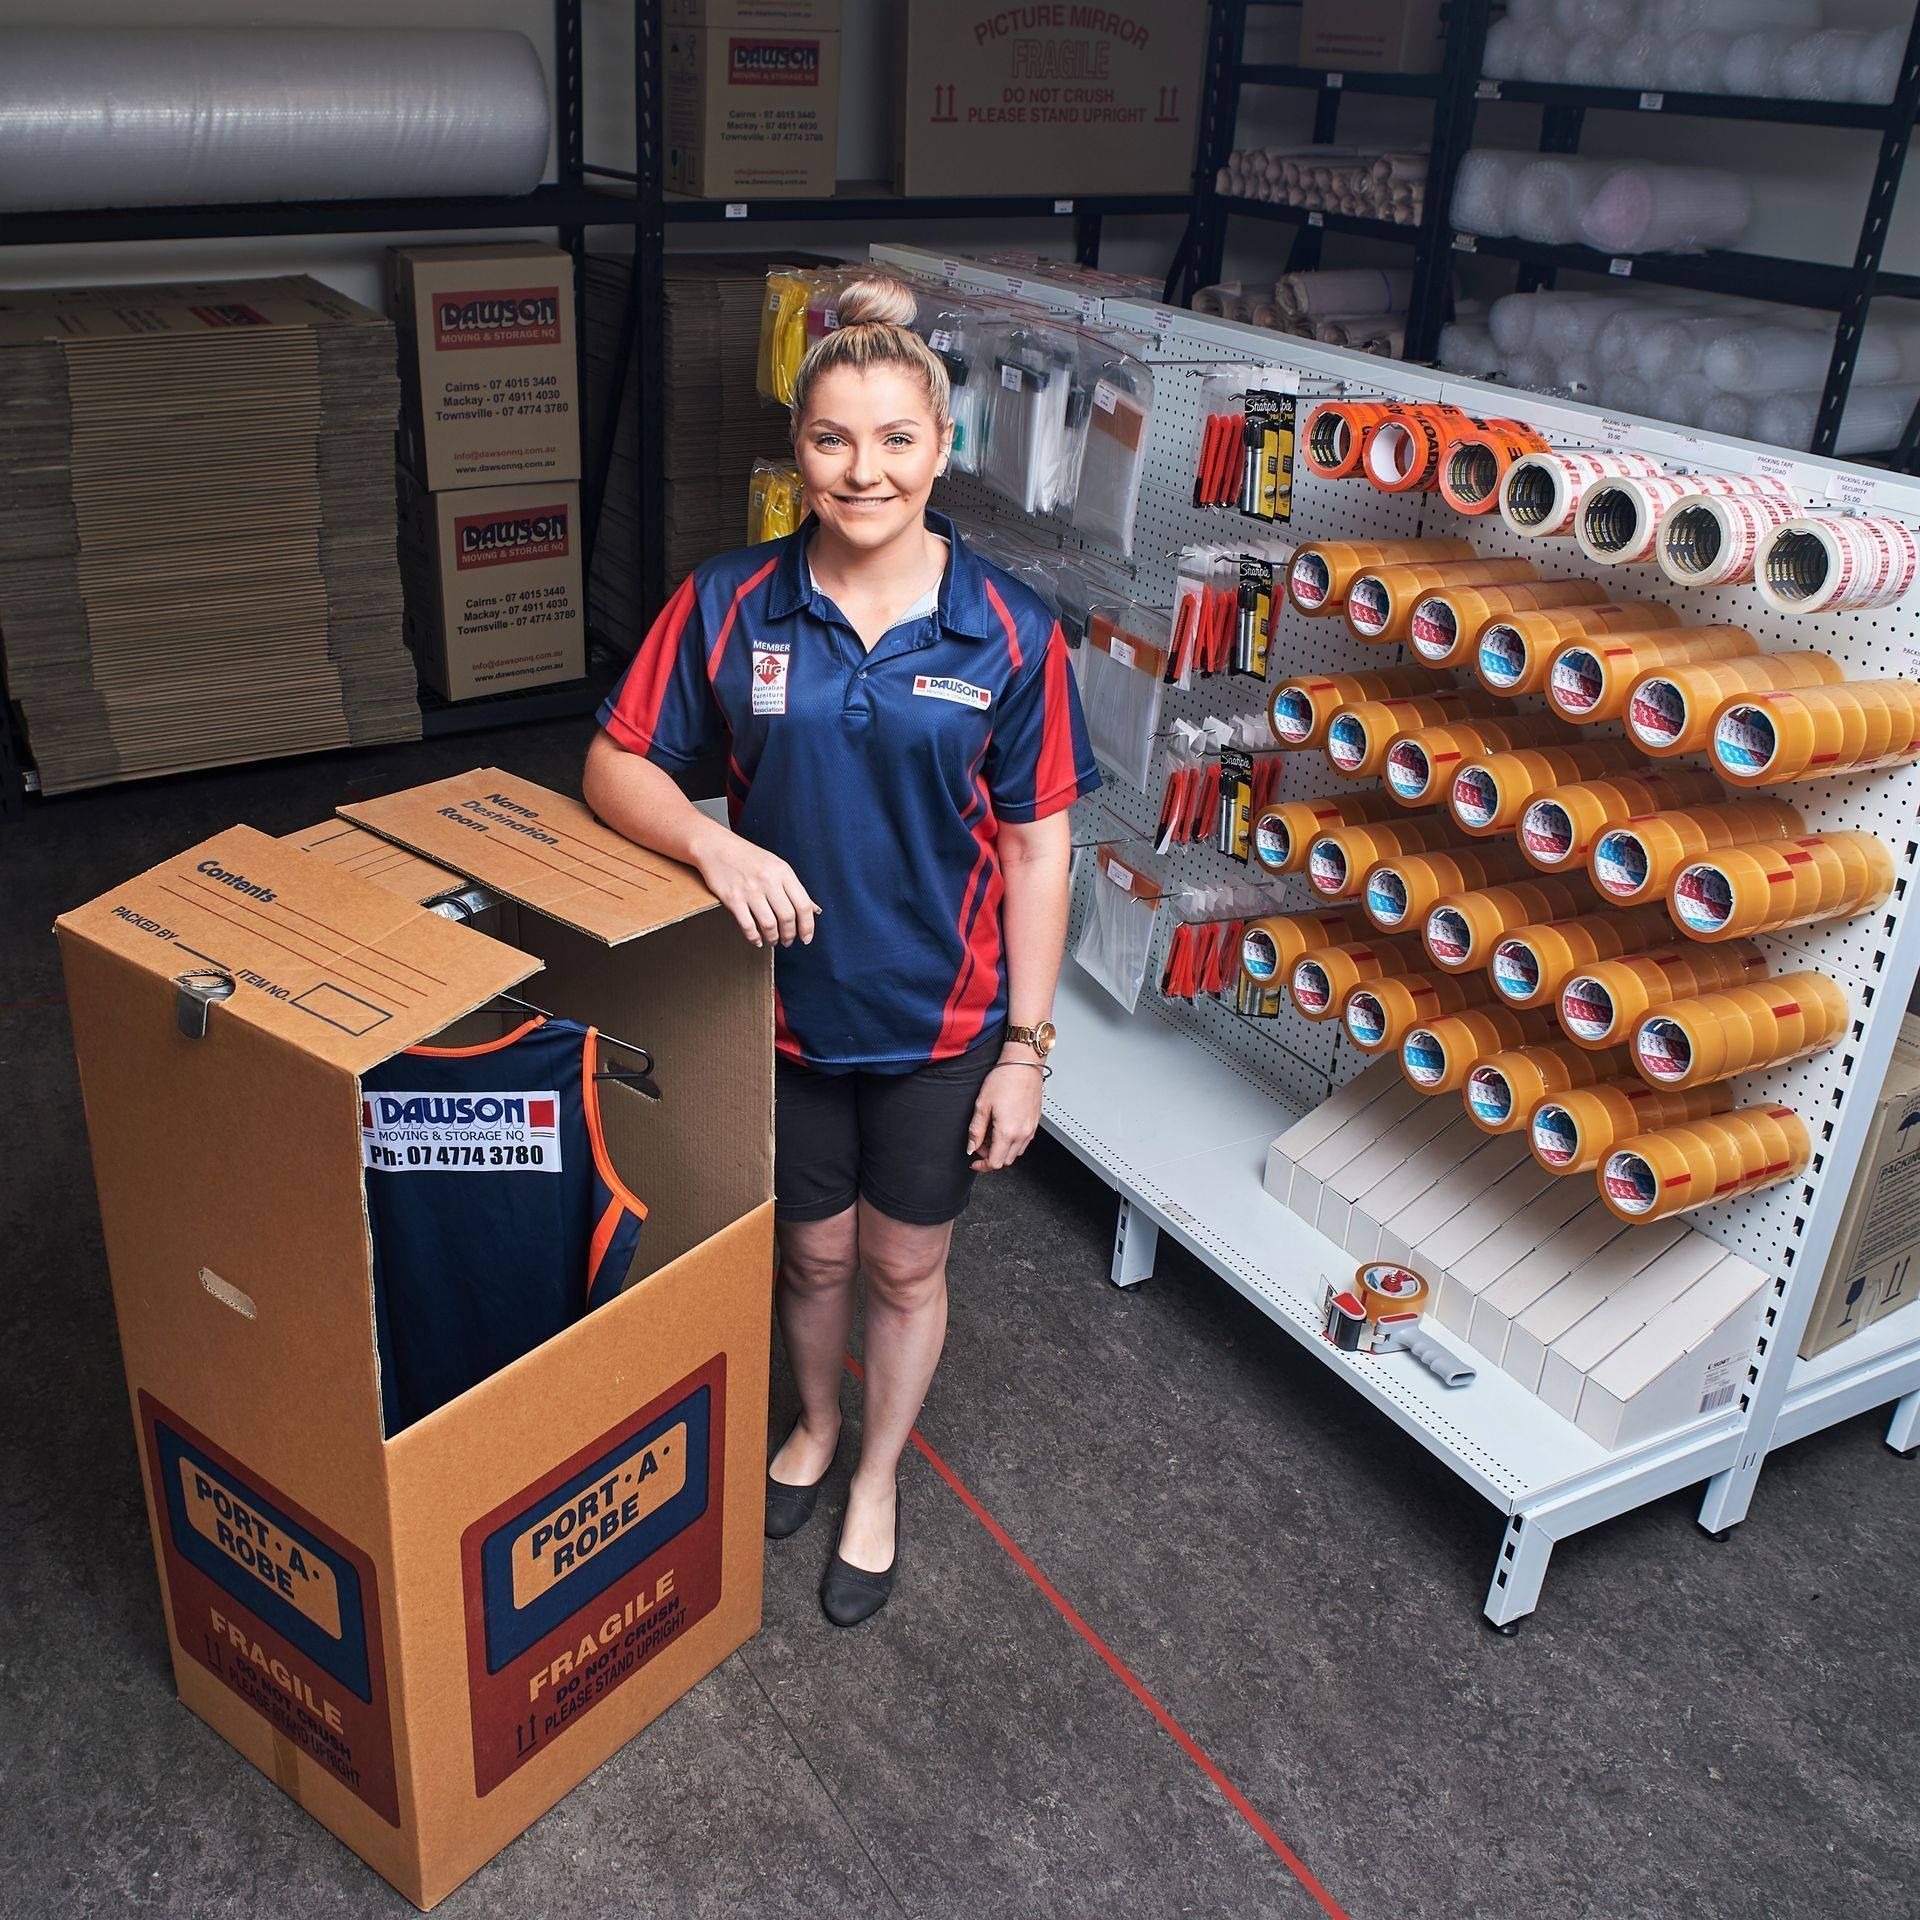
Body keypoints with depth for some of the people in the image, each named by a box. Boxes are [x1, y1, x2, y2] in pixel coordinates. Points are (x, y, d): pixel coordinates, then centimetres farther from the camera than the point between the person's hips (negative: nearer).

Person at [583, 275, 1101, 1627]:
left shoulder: (1009, 632, -12)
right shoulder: (731, 606, -9)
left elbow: (1036, 850, -7)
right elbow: (619, 764, -3)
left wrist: (1026, 1045, -8)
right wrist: (712, 841, -24)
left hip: (942, 1020, -1)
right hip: (787, 1003, 1)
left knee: (907, 1266, 17)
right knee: (812, 1252, 21)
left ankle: (878, 1482, 43)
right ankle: (815, 1426, 52)